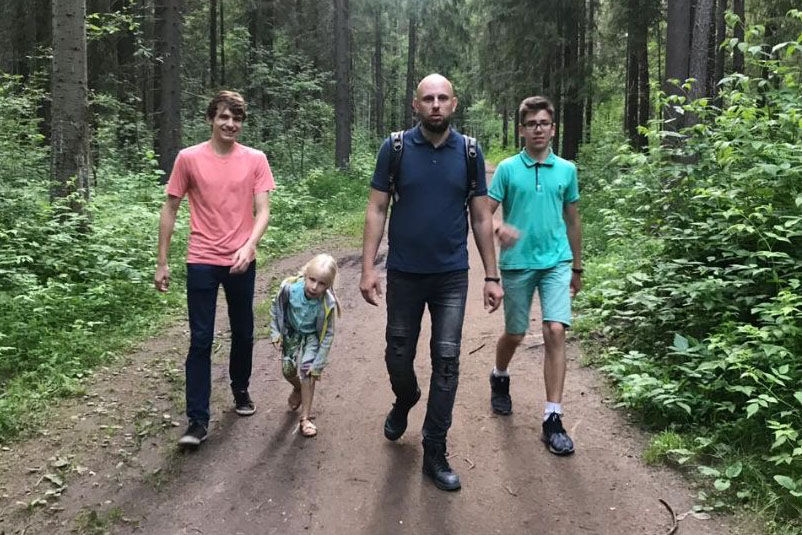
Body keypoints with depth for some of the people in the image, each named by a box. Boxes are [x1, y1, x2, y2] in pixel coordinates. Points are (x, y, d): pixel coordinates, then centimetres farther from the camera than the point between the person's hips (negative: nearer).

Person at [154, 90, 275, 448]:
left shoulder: (255, 160, 0)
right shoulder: (189, 158, -2)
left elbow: (263, 211, -4)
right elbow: (170, 210, 3)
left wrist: (249, 247, -22)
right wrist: (162, 263, 2)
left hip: (242, 262, 2)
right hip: (202, 262, -1)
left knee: (243, 334, 15)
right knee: (200, 340, -1)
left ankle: (241, 391, 39)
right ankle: (197, 421, 5)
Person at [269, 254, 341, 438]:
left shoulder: (327, 304, -35)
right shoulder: (290, 287, -32)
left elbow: (327, 335, -23)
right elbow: (276, 307, -9)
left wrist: (318, 364, -20)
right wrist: (275, 332, -10)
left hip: (312, 336, -2)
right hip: (291, 333, 2)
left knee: (308, 372, -13)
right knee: (288, 370, 7)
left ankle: (305, 419, 0)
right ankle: (298, 389, 45)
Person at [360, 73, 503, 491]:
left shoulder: (469, 152, 1)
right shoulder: (395, 148, -3)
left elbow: (481, 217, 4)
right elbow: (376, 210, -2)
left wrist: (491, 276, 2)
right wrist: (368, 267, -10)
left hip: (451, 276, 0)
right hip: (404, 274, 0)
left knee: (447, 362, 0)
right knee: (398, 355, 11)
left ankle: (435, 454, 12)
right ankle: (405, 402, 46)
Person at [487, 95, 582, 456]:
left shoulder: (566, 170, 6)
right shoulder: (507, 169, -1)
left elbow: (572, 221, 14)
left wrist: (577, 268, 17)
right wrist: (500, 229, -28)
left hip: (556, 262, 1)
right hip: (517, 263, -1)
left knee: (555, 332, -11)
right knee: (515, 335, 11)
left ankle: (553, 419, -4)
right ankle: (499, 379, 44)